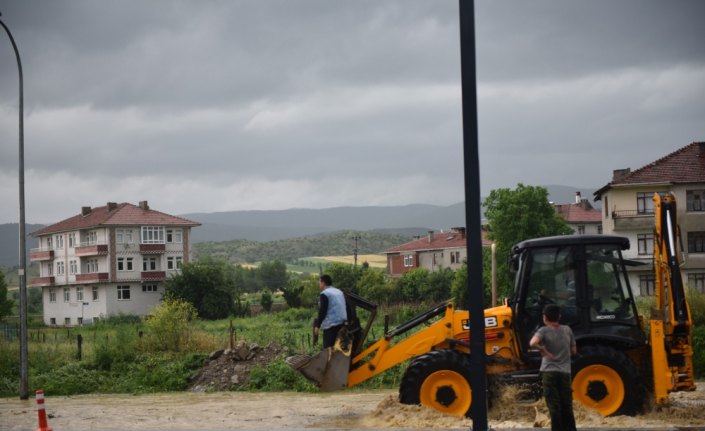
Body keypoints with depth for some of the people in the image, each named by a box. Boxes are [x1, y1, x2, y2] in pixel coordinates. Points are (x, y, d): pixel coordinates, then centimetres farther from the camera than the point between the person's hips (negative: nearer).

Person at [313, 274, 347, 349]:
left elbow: (322, 311, -14)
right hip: (342, 324, 8)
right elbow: (345, 308, 19)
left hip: (330, 325, -8)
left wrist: (317, 326, -10)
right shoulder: (340, 292, 15)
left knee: (328, 349, -8)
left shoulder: (324, 294, -9)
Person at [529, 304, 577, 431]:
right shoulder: (567, 330, 7)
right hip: (565, 373, 3)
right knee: (567, 407, 10)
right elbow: (573, 351, 14)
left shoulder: (544, 331, -5)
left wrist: (544, 351, -11)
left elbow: (533, 343, -25)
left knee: (554, 407, -2)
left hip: (549, 372, -3)